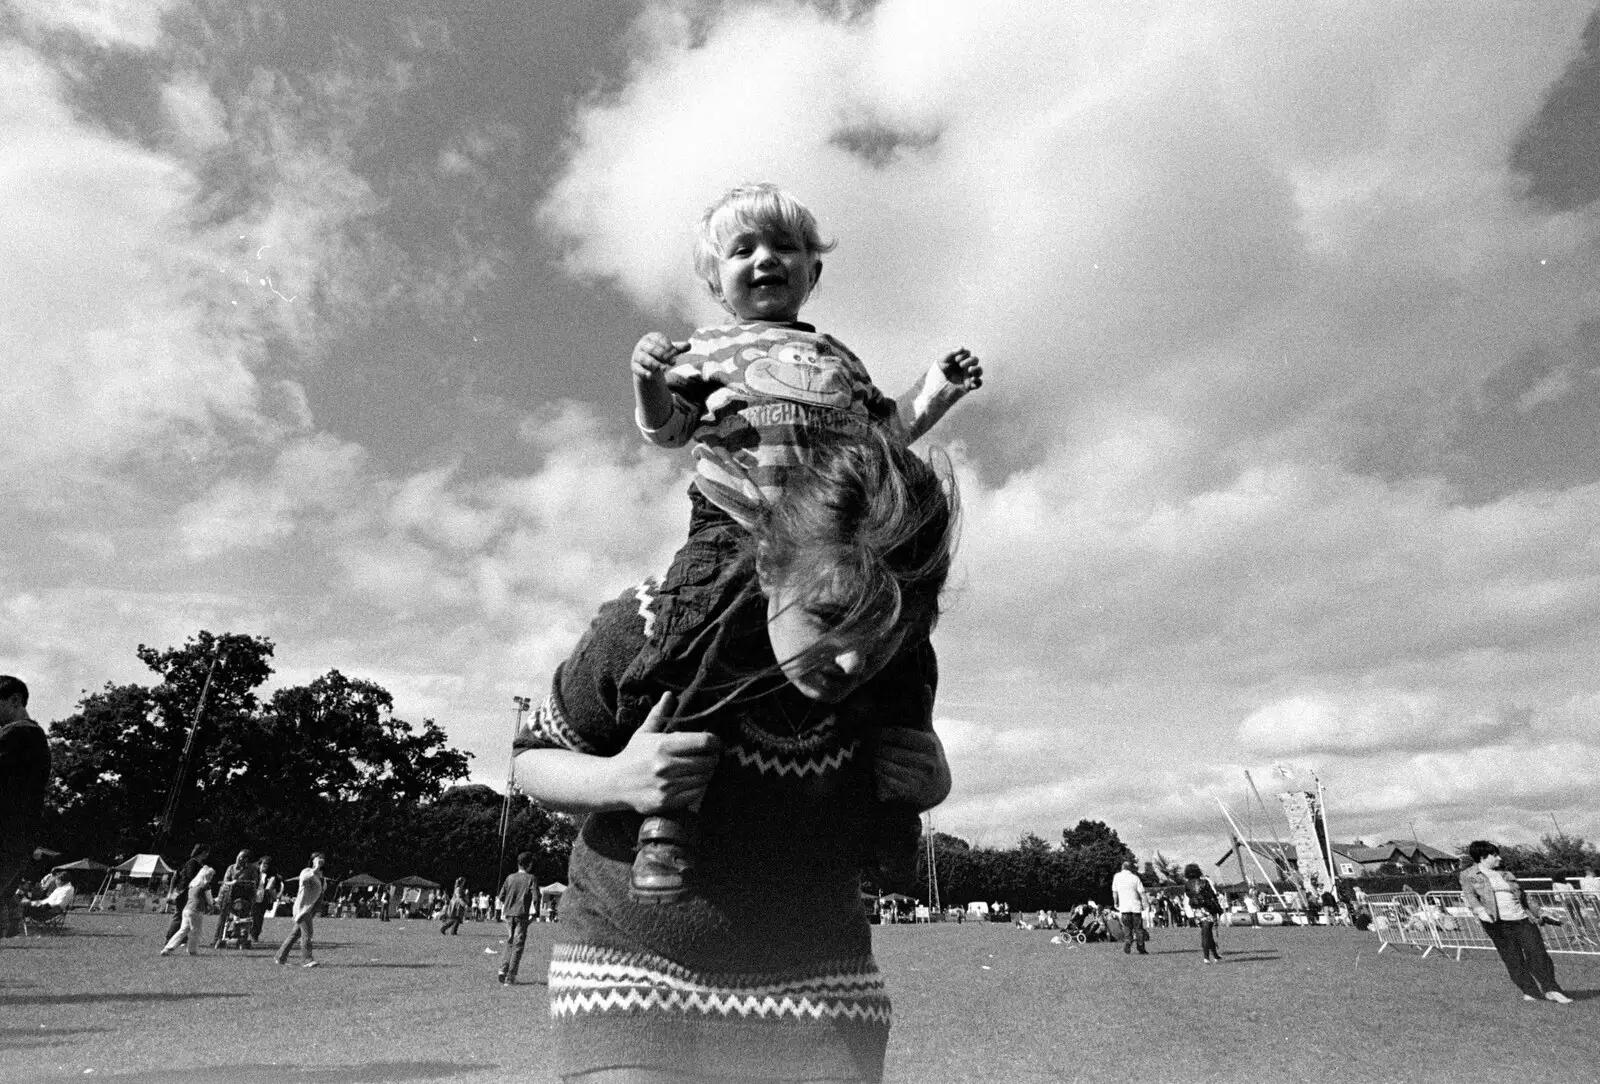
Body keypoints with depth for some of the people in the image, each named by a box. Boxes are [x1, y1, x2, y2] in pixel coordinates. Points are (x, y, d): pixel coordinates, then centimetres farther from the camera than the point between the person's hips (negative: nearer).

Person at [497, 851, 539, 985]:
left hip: (509, 914, 4)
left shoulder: (510, 877, 8)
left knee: (510, 943, 18)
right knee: (518, 945, 2)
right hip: (522, 915, -4)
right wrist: (533, 913, -3)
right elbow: (535, 897, -12)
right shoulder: (531, 879, -4)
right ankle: (510, 977, 1)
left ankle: (503, 969, 4)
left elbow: (501, 895, 9)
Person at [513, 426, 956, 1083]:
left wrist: (931, 783, -15)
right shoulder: (647, 633, -24)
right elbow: (533, 757, -6)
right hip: (634, 974, -2)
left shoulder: (902, 677, -14)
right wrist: (617, 780, -27)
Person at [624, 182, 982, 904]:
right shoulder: (708, 349, 20)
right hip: (733, 526, -3)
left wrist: (931, 396, 15)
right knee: (697, 639, -23)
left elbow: (880, 434, 26)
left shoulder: (838, 358, 30)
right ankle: (668, 813, -10)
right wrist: (649, 381, -8)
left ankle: (893, 808, 15)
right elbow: (666, 429, 10)